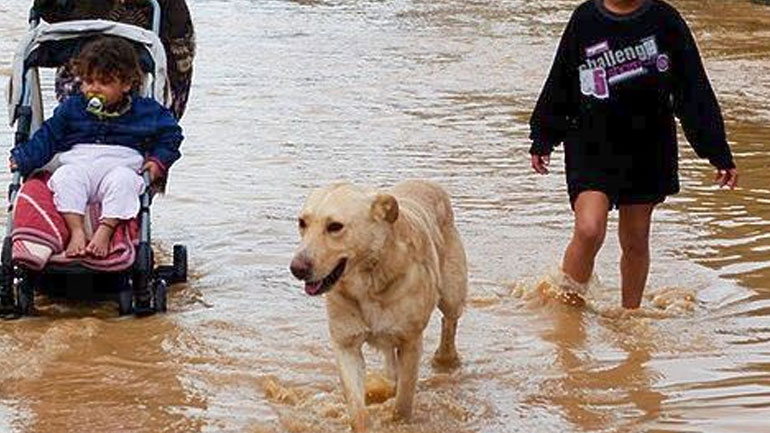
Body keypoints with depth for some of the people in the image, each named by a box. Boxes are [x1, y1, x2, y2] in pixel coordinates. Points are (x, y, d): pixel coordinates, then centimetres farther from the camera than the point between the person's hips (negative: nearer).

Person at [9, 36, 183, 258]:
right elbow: (47, 137, 15)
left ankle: (105, 232, -42)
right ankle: (76, 231, -39)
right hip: (79, 164, 2)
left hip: (120, 166, -2)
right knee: (65, 177, -32)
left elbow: (170, 133, 19)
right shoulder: (71, 108, 14)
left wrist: (159, 161, 3)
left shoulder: (145, 111, 10)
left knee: (123, 180, -36)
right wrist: (23, 158, 2)